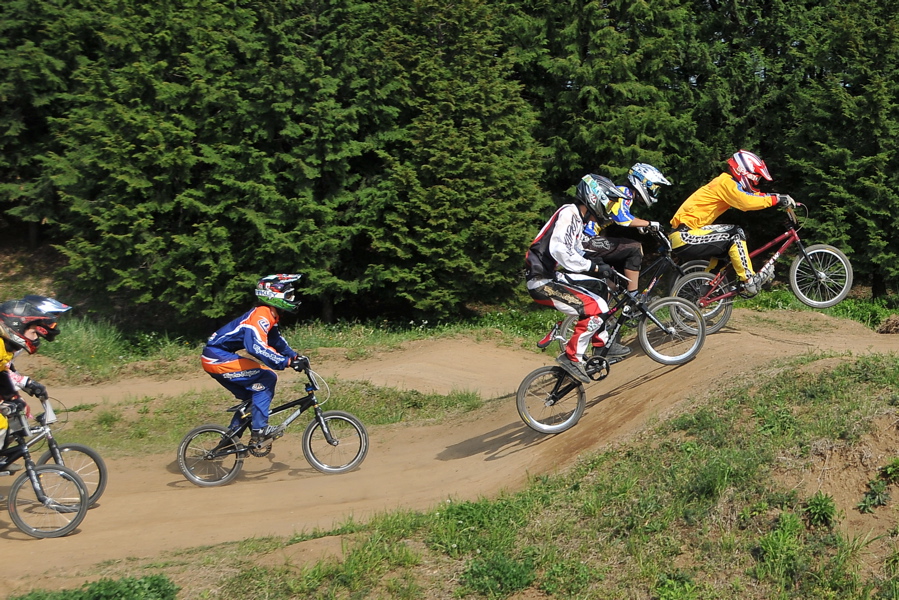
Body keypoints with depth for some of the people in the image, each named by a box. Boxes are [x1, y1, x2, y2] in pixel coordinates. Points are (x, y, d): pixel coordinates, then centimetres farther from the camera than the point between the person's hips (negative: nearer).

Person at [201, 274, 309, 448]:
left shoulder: (270, 316, 10)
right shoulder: (260, 316, -21)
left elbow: (276, 340, 23)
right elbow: (257, 348, -35)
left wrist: (295, 356, 11)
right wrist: (288, 362, -37)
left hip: (217, 358, 10)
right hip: (217, 358, -10)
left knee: (253, 396, 14)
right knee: (267, 378, -17)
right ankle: (259, 431, -14)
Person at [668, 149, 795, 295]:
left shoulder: (728, 183, 18)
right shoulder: (726, 182, -11)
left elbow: (753, 196, 18)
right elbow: (747, 202, -25)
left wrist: (779, 198, 4)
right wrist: (775, 199, -16)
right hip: (685, 236, -10)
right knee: (736, 236, -13)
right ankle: (749, 281, -6)